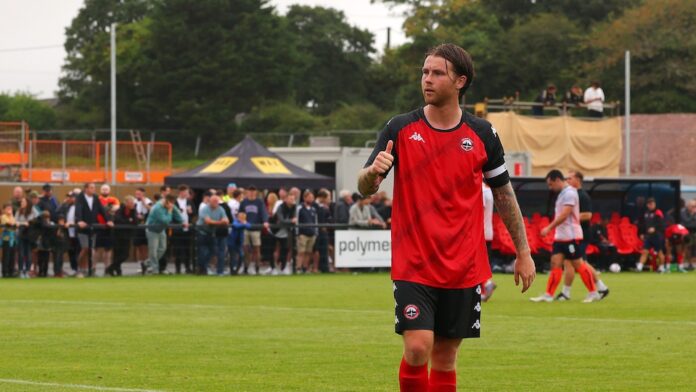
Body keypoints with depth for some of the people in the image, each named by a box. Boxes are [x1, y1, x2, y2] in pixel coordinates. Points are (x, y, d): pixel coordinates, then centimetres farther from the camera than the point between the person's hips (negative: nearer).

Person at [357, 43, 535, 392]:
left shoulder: (482, 134, 3)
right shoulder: (400, 129, -1)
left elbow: (504, 194, 12)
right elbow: (365, 188, -2)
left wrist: (523, 252, 11)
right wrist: (372, 172, -26)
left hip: (464, 268, 2)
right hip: (413, 267, -2)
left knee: (445, 357, 6)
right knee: (418, 348, -15)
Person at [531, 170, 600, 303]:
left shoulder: (569, 193, -15)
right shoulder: (562, 193, 15)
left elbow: (564, 215, -23)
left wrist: (549, 228, -22)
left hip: (571, 237, -9)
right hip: (560, 236, 9)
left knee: (578, 265, -3)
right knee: (555, 264, 2)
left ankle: (593, 293, 6)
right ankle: (548, 295, -2)